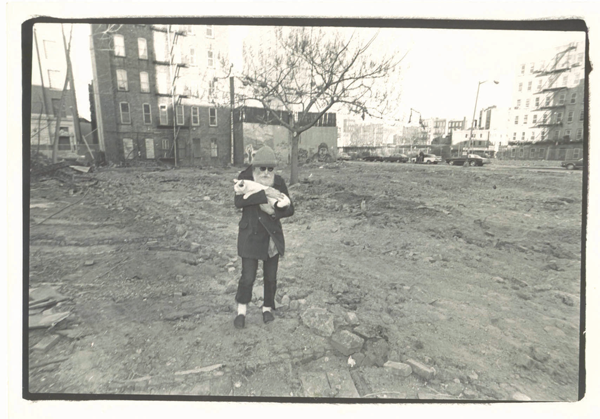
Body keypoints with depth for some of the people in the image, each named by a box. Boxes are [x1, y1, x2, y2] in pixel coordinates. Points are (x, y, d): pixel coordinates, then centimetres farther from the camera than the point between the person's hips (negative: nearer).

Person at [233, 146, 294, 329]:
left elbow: (290, 209, -1)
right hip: (251, 236, -2)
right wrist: (265, 193, -29)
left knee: (271, 276, 12)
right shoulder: (245, 178, -7)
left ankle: (267, 307, 35)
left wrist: (274, 211, -20)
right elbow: (239, 201, -24)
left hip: (273, 236, 3)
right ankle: (241, 311, 21)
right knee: (248, 276, -3)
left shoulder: (278, 181, -1)